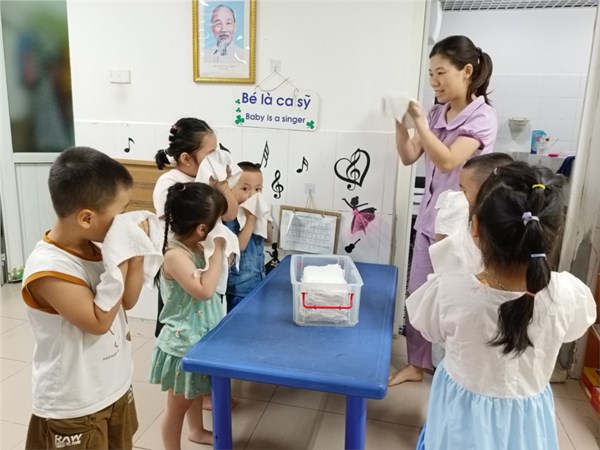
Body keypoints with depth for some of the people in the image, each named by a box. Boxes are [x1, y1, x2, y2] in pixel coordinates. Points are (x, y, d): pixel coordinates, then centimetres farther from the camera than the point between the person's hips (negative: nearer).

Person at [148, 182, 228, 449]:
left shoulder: (195, 246, -4)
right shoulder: (175, 255, -29)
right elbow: (204, 290, -36)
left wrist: (217, 250, -3)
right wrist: (217, 251, -30)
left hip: (199, 336, 9)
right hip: (184, 342, -9)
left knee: (196, 392, 31)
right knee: (178, 404, 13)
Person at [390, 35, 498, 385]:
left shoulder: (483, 117, -12)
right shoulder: (437, 114, 6)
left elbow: (447, 162, -24)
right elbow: (409, 157, 5)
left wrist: (419, 121, -24)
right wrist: (400, 122, -9)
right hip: (429, 219, 6)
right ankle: (416, 366, 30)